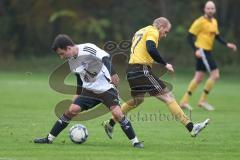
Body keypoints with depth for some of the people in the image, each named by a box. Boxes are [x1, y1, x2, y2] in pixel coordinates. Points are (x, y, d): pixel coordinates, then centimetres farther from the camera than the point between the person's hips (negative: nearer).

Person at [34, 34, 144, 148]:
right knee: (72, 110, -7)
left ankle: (135, 142, -8)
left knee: (117, 113, -21)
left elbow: (105, 57, -29)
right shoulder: (71, 60, 3)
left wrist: (112, 73, -41)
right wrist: (78, 94, 23)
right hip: (89, 89, 6)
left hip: (106, 88, -6)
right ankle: (49, 138, 1)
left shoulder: (87, 49, -21)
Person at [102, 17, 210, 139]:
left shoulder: (140, 32, 24)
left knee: (137, 100, 27)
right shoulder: (152, 31, -4)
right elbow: (151, 49, -21)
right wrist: (165, 64, -15)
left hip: (131, 70, 9)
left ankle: (110, 124, 33)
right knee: (167, 96, -10)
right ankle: (191, 127, -15)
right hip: (142, 69, -9)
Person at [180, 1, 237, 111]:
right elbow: (190, 36, -12)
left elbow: (217, 36, 23)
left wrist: (227, 44, 10)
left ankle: (184, 101, 16)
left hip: (207, 52, 9)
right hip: (201, 51, -9)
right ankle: (203, 100, -3)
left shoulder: (214, 22, 13)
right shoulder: (200, 22, -12)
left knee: (198, 78, 11)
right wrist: (196, 50, -23)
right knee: (215, 75, -11)